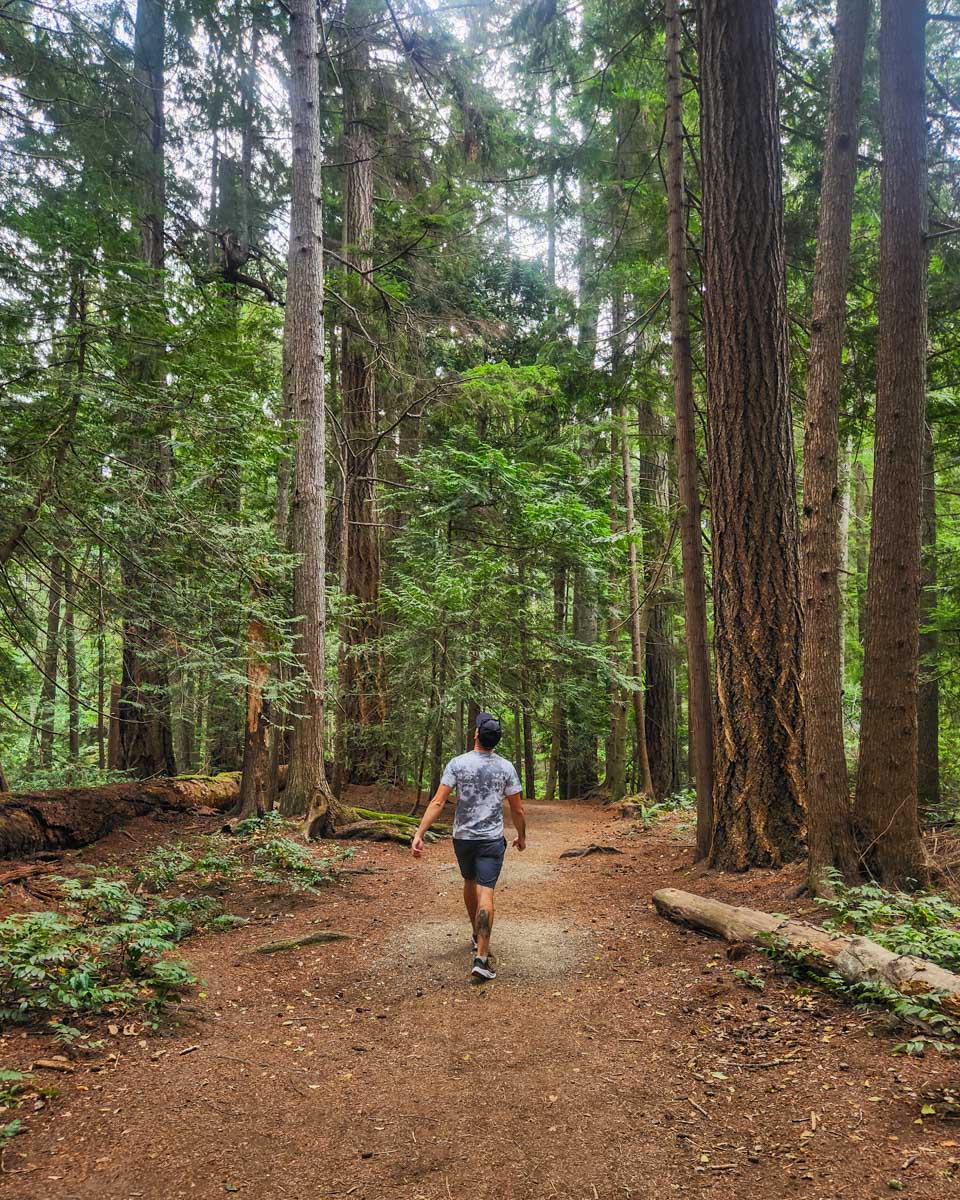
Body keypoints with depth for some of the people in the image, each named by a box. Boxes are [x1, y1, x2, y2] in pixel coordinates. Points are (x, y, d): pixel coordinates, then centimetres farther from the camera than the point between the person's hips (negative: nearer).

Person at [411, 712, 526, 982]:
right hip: (492, 839, -1)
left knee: (469, 882, 24)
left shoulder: (457, 763, -7)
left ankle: (478, 936, 42)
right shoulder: (506, 767, -4)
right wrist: (521, 836, 17)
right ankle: (481, 959, -15)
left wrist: (419, 834, -13)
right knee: (485, 893, -6)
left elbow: (438, 802, -13)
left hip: (462, 837, 2)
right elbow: (517, 809, 0)